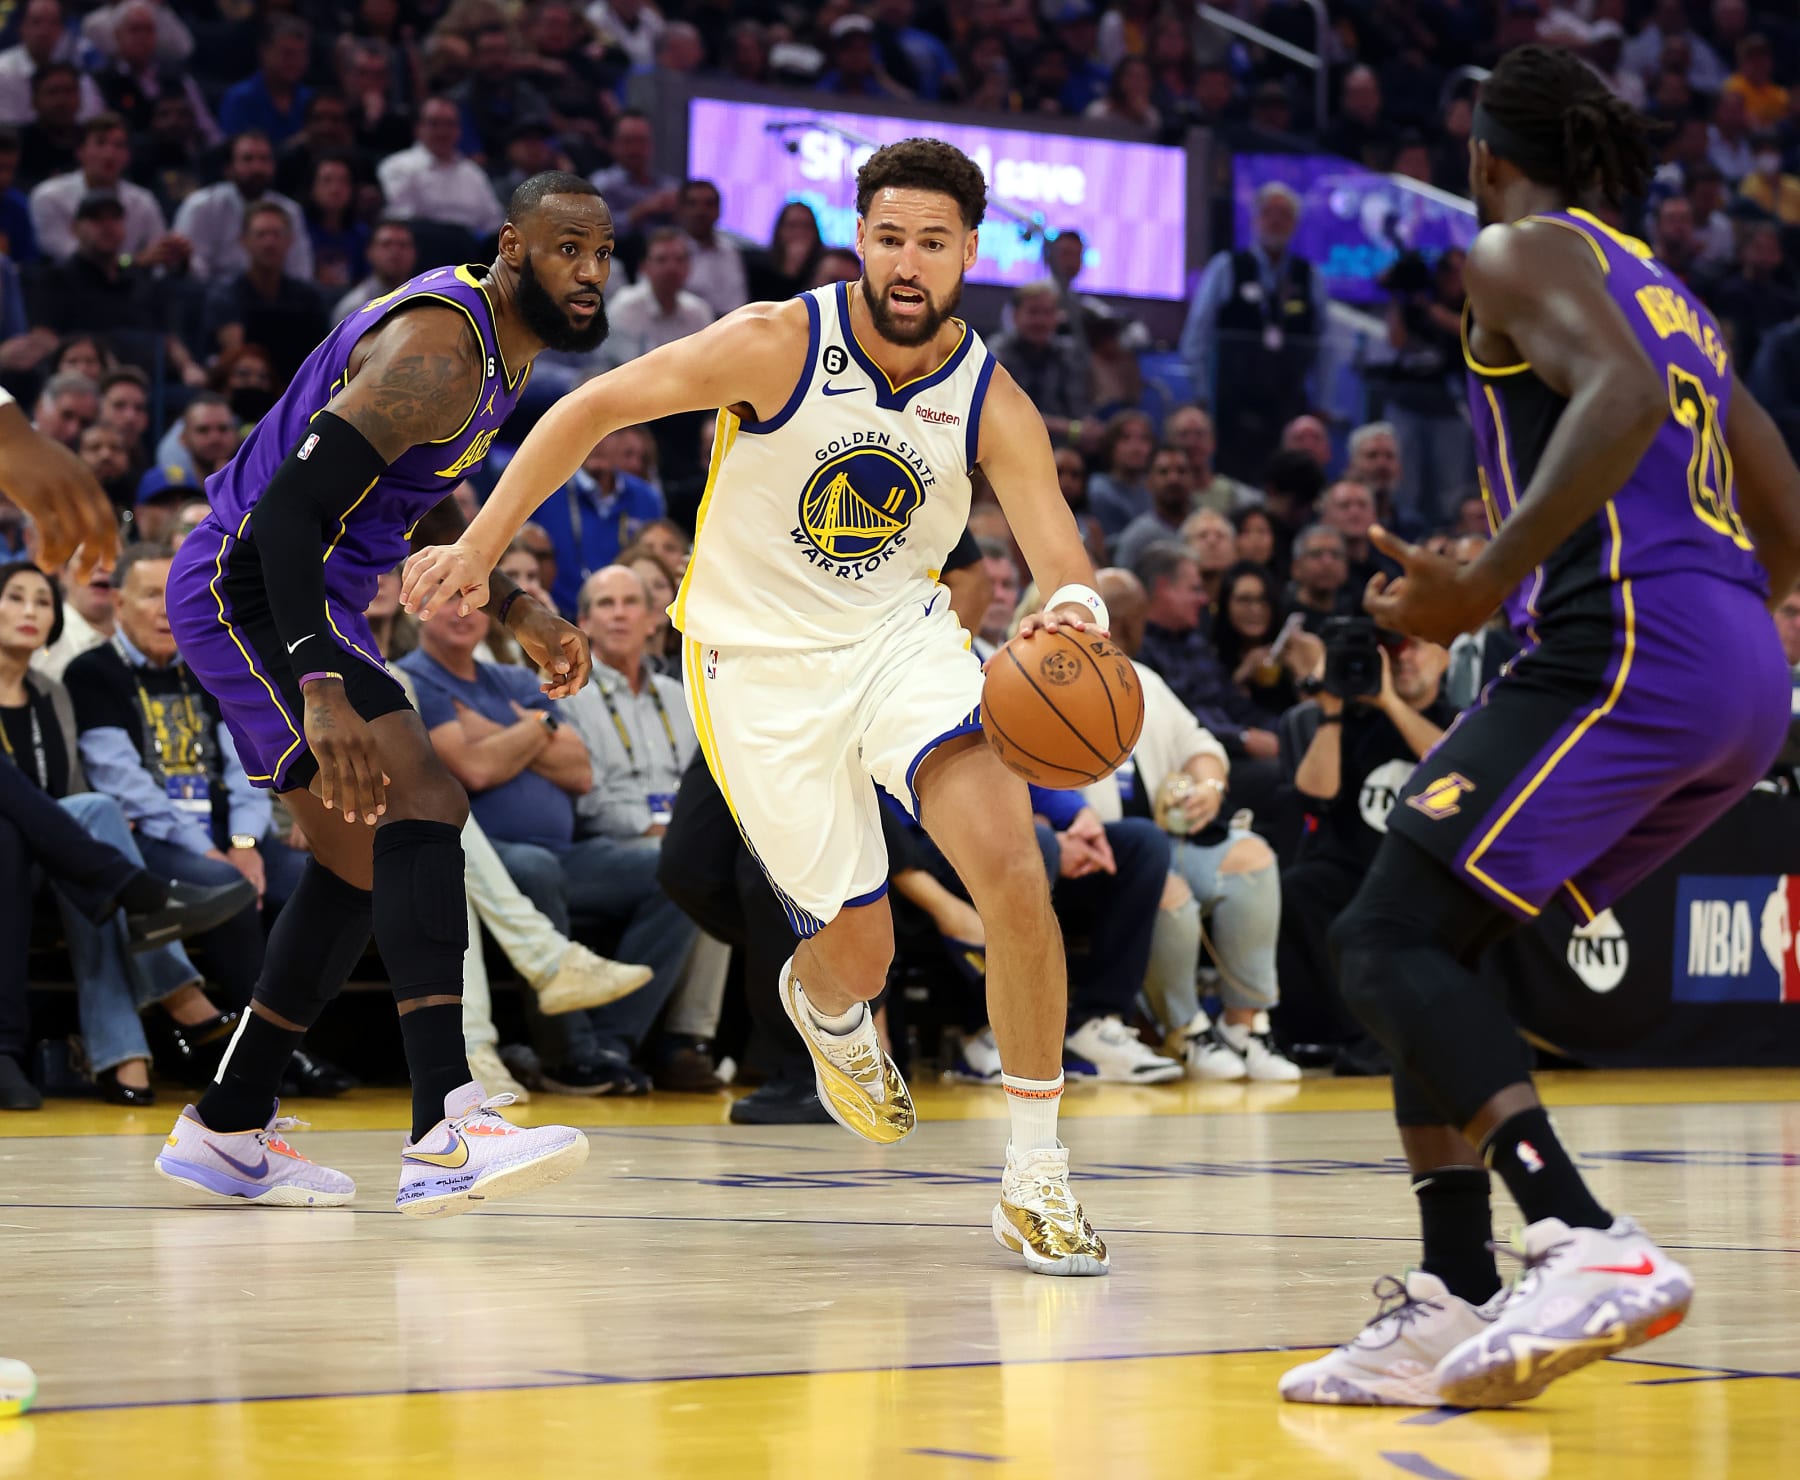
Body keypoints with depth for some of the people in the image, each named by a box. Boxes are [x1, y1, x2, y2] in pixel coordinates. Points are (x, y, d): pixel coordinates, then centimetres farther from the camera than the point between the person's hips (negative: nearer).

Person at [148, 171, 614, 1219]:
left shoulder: (498, 346, 11)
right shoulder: (436, 349, -22)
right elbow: (289, 505, -31)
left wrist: (520, 611, 21)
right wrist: (321, 690, -39)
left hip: (307, 601, 11)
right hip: (250, 590, -11)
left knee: (363, 863, 17)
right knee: (425, 805, -25)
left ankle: (227, 1130, 26)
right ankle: (448, 1129, -36)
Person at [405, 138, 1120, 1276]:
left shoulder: (993, 405, -11)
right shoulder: (779, 345, -18)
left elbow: (1065, 560, -21)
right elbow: (595, 408, -9)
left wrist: (1074, 612, -46)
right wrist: (479, 549, -11)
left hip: (901, 637, 2)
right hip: (760, 665, -2)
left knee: (1014, 871, -22)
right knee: (860, 957, 0)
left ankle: (1037, 1177, -10)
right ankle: (826, 1007, 44)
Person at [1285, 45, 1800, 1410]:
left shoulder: (1521, 252, 4)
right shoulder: (1676, 301, 29)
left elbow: (1620, 396, -18)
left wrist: (1491, 581, -21)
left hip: (1629, 651, -9)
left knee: (1388, 940, -11)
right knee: (1433, 941, 13)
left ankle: (1588, 1247, -27)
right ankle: (1456, 1310, 4)